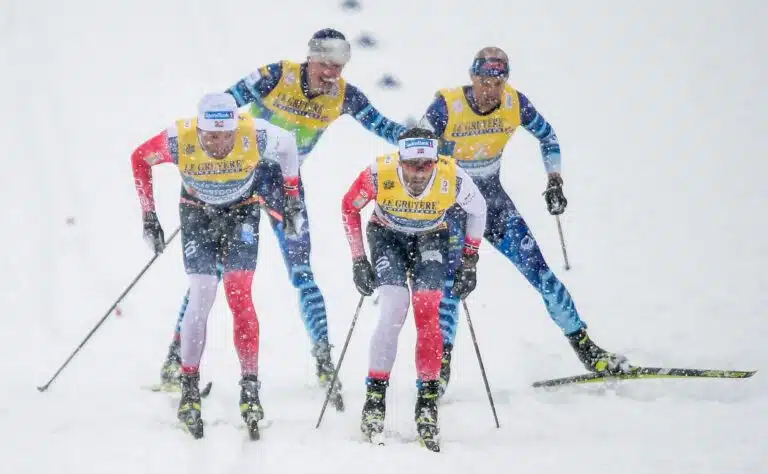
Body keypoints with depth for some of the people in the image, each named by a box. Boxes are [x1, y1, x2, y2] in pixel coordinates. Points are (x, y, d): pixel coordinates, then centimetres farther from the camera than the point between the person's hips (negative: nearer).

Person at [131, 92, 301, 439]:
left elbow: (287, 144, -7)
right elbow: (139, 158, -9)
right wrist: (148, 215, -7)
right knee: (201, 296, -12)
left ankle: (250, 387, -11)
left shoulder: (255, 135, -31)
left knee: (239, 295, -14)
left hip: (243, 212, 0)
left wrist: (291, 196, 0)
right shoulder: (180, 140, -31)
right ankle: (189, 390, -3)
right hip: (198, 213, 0)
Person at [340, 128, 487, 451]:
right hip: (387, 236, -1)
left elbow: (478, 210, -6)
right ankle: (375, 397, -10)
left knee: (428, 313, -16)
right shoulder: (379, 174, -32)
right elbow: (349, 207, -10)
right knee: (394, 308, -20)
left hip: (430, 239, 1)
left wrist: (469, 263, -4)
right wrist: (358, 261, -9)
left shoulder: (452, 179, -30)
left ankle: (428, 400, -6)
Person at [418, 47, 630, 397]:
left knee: (537, 269, -3)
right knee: (450, 281, -16)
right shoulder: (446, 107, -22)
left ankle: (585, 348, 5)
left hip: (493, 199, 3)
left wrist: (555, 181, 1)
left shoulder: (514, 103, -12)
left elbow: (547, 135, 7)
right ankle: (441, 363, -8)